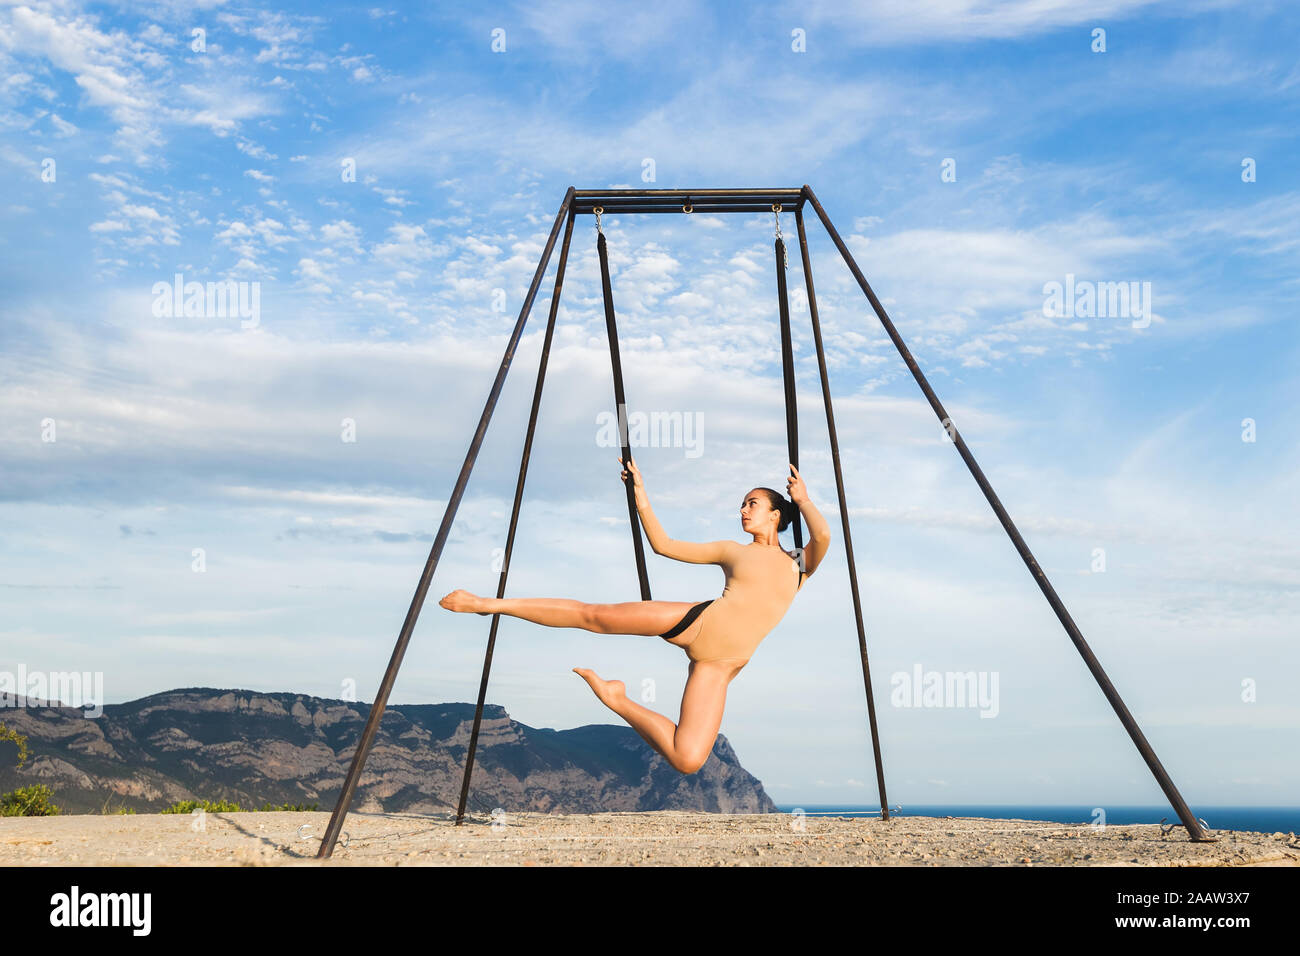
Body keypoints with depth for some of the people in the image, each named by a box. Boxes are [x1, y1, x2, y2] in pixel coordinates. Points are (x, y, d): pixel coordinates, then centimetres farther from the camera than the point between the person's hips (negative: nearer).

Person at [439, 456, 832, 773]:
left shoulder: (799, 566, 17)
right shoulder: (731, 551, 18)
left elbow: (822, 535, -5)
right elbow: (662, 544, 17)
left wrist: (802, 498, 10)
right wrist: (640, 491, 13)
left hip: (720, 663, -1)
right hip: (698, 621, 1)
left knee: (688, 760, -18)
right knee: (593, 616, -8)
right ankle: (491, 603, 6)